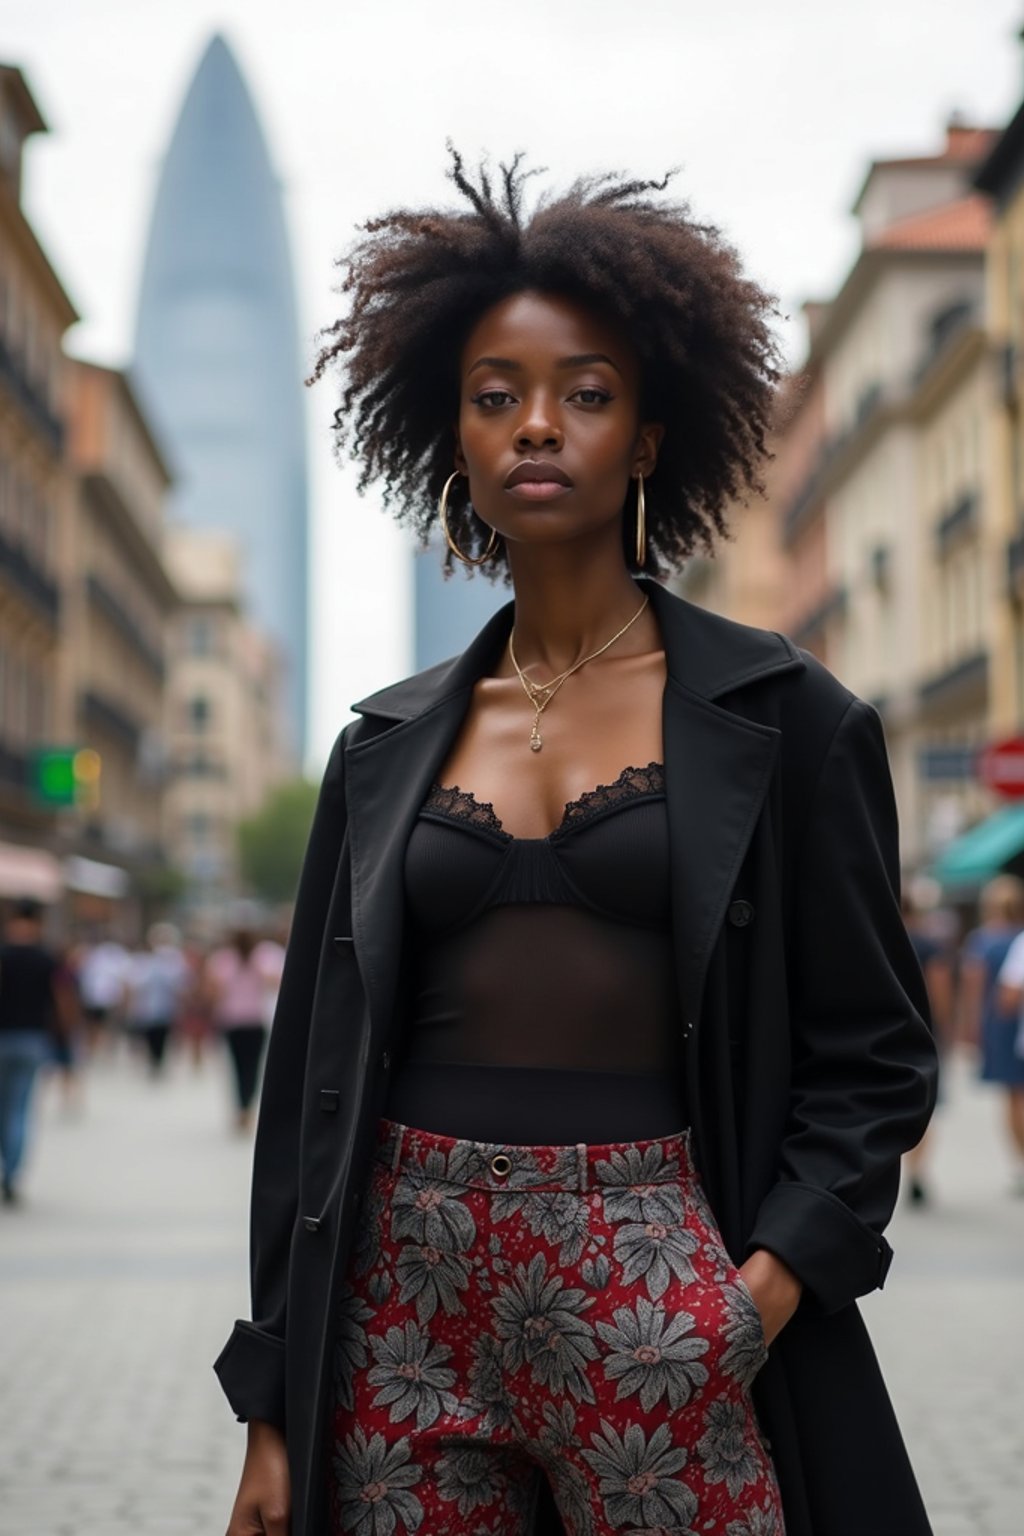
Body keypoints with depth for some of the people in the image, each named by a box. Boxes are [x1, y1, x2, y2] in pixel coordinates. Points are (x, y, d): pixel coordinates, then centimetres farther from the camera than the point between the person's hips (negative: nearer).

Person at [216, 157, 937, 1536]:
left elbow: (872, 1056, 2)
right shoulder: (389, 746, 8)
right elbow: (315, 1070, 9)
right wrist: (275, 1412, 6)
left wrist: (767, 1288, -13)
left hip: (657, 1292, -2)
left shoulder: (782, 719, 1)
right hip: (407, 1297, 3)